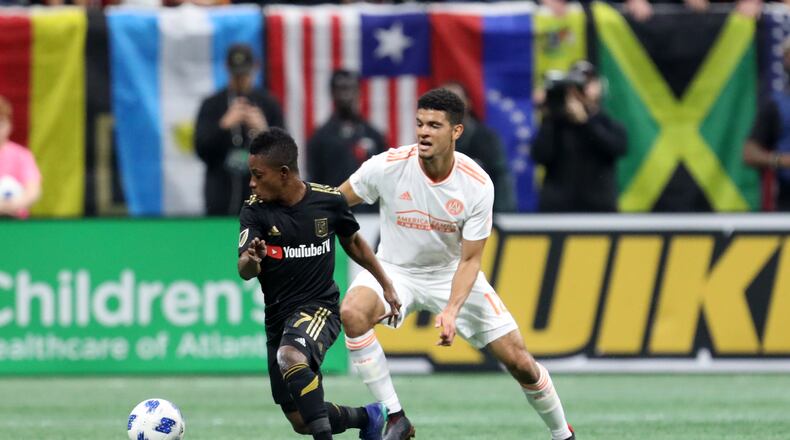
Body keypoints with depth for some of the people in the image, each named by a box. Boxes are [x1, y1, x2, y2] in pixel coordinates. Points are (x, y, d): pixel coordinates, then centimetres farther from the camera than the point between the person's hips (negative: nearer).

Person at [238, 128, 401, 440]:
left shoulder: (329, 200, -7)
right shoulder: (254, 211, -8)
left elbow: (353, 242, 13)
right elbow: (245, 270, -21)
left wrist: (387, 286, 18)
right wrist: (251, 260, -45)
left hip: (319, 307, -3)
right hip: (278, 317, 3)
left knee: (290, 356, -38)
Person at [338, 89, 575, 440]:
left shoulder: (478, 185, -19)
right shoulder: (388, 166, -21)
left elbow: (470, 260, -15)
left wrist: (451, 311, -30)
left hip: (452, 274, 0)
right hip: (395, 269, 0)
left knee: (519, 361, -4)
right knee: (352, 312, -34)